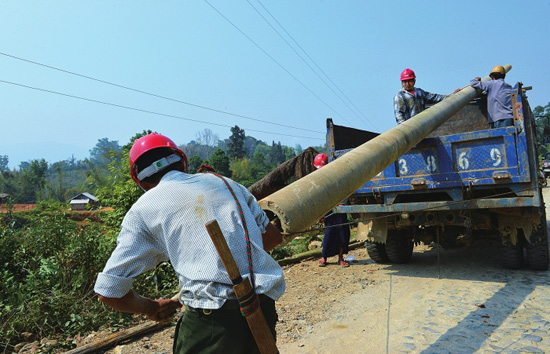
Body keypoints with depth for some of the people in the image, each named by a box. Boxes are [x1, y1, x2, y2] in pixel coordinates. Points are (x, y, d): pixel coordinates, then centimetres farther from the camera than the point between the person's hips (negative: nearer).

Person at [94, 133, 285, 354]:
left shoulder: (143, 210, 6)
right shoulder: (224, 182, 15)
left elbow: (108, 291, 4)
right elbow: (273, 237, 22)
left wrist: (151, 308, 21)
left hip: (212, 315, -4)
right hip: (264, 310, 5)